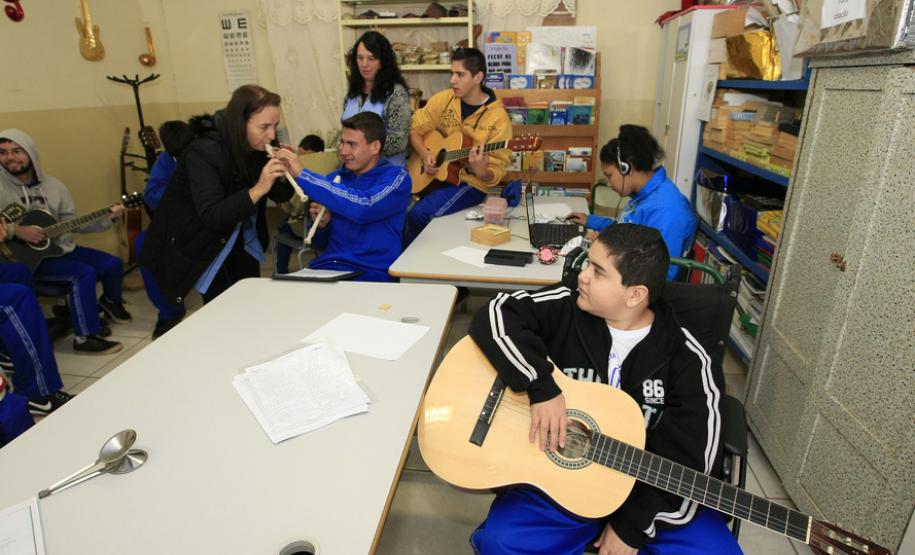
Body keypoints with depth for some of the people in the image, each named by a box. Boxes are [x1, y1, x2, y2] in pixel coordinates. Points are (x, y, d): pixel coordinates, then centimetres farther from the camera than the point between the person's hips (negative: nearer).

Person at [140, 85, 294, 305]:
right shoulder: (204, 152, -27)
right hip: (196, 241, -5)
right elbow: (212, 216, -35)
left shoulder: (258, 146, -10)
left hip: (237, 238, 5)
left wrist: (285, 175, -24)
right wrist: (258, 189, -43)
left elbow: (280, 196, -2)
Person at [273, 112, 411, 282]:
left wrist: (302, 174, -17)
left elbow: (362, 208, -22)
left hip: (371, 273, -4)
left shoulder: (396, 177, -1)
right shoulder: (333, 179, 14)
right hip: (326, 267, 5)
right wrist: (321, 223, -2)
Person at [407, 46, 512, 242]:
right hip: (435, 174, 5)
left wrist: (481, 172, -33)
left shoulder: (498, 118, -11)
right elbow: (415, 128, 7)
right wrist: (424, 154, -11)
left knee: (419, 214, -26)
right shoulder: (443, 100, 1)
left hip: (469, 182, -4)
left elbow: (496, 171, -11)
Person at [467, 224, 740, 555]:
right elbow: (496, 315, -22)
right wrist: (543, 387, -29)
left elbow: (692, 459, -10)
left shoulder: (685, 360, -10)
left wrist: (634, 525, -11)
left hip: (646, 488, 1)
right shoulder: (566, 308, -10)